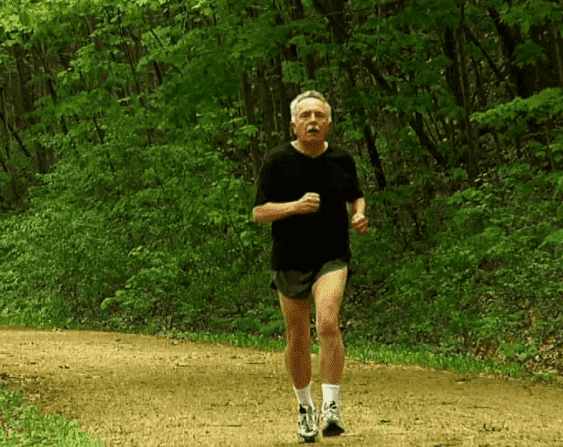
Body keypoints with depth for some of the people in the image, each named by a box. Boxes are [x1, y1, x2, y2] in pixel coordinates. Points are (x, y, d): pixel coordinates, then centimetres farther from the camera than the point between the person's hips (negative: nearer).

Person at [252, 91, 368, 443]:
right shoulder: (278, 161, -5)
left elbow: (356, 196, 20)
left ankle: (332, 407, -21)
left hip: (332, 258, 0)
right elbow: (259, 212, -7)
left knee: (328, 323, -24)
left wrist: (360, 216, -3)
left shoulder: (342, 160, 2)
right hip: (290, 261, 0)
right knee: (298, 339, 9)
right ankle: (306, 406, 32)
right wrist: (295, 206, -24)